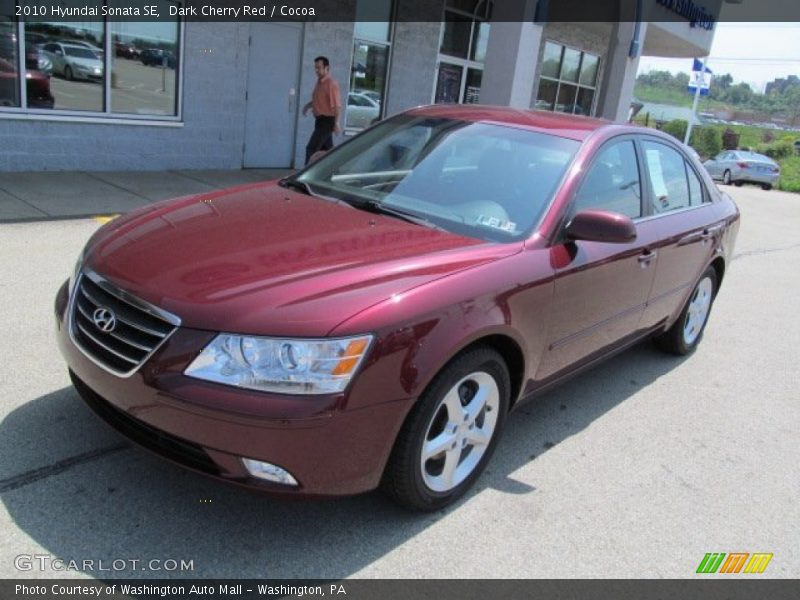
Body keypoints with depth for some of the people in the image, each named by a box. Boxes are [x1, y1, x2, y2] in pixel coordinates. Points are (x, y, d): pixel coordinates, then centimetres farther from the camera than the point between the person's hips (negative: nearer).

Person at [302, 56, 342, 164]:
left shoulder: (331, 83, -16)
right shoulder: (319, 82, 12)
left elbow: (337, 105, -20)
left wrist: (336, 123, -23)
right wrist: (308, 105, 10)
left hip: (327, 121, -9)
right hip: (320, 120, 9)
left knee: (311, 148, -11)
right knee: (327, 149, 14)